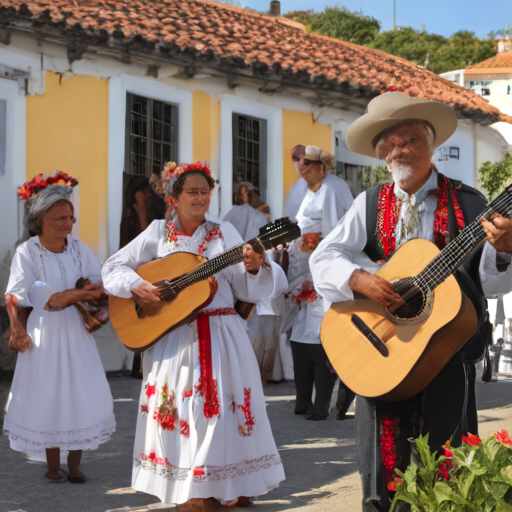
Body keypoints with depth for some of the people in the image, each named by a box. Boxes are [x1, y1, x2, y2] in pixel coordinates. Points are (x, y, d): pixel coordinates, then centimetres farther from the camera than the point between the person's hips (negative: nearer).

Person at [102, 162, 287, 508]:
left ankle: (231, 484, 11)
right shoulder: (159, 233, 7)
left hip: (221, 334, 1)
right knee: (180, 410, -5)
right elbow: (113, 268, 7)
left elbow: (246, 289, 3)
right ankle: (191, 491, 6)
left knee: (225, 404, -3)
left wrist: (255, 268, -17)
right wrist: (137, 286, -11)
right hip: (173, 336, 0)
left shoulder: (224, 233, 7)